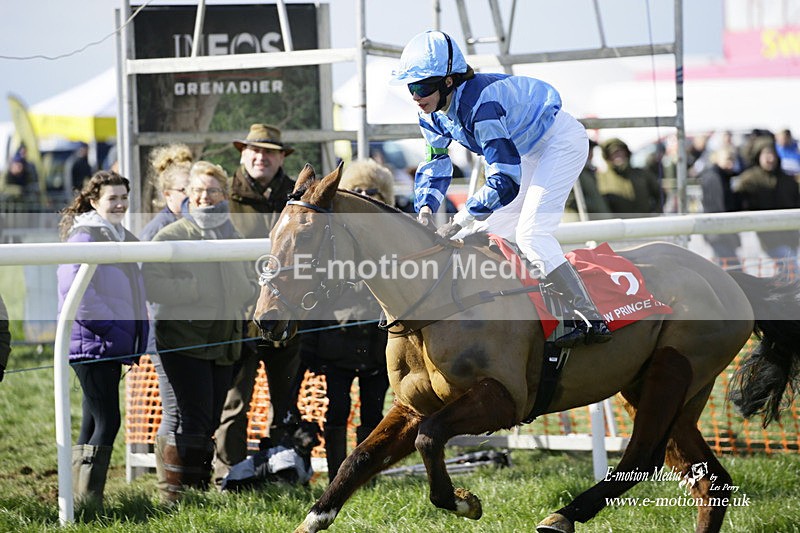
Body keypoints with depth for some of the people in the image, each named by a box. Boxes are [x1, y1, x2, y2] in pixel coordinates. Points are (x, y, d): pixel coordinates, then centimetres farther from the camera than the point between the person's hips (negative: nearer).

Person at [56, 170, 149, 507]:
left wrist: (137, 335, 12)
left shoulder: (124, 238, 17)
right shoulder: (85, 237, -11)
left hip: (114, 346, 9)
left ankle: (80, 499, 18)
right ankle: (87, 502, -11)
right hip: (91, 344, -9)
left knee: (93, 423, 12)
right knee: (107, 421, -12)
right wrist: (112, 329, -20)